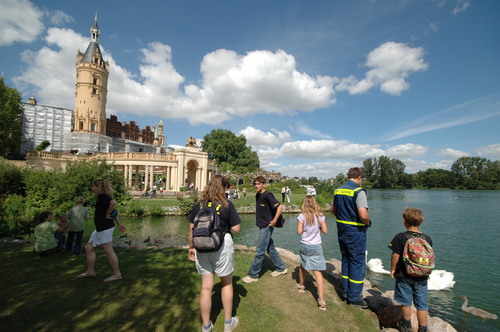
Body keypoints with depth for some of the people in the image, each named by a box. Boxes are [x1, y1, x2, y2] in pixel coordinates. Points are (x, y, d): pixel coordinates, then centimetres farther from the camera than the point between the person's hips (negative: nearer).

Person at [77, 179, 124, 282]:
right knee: (89, 248, 18)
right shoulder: (102, 197, 14)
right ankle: (90, 272, 29)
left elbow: (114, 202, -38)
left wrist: (107, 214, -23)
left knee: (109, 251, -3)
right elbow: (114, 212, 19)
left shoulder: (102, 196, -16)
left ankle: (117, 274, 6)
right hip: (100, 228, 11)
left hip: (105, 228, -11)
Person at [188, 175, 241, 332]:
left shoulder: (199, 204, 1)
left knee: (206, 286, 15)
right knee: (227, 283, 18)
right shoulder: (227, 204, -8)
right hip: (222, 245, -3)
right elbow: (236, 229, -9)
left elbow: (191, 228, 3)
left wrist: (191, 247, 13)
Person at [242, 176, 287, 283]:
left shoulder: (267, 195, -17)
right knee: (270, 248, 18)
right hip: (263, 226, 9)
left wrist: (274, 221, -21)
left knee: (259, 251, -3)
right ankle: (281, 268, 34)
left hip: (267, 226, -9)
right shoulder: (258, 195, 8)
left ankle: (253, 275, 7)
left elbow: (280, 206, -22)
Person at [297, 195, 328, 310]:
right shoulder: (320, 216, -6)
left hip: (305, 245, 0)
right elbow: (325, 231, -5)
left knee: (303, 266, 24)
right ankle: (321, 301, -6)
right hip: (316, 246, 0)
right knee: (318, 271, -1)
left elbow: (299, 231, -12)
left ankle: (301, 285, 46)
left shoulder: (302, 216, -11)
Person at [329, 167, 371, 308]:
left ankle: (345, 294, 30)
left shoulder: (338, 190, 5)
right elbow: (363, 215, -26)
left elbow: (332, 209, 15)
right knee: (358, 264, 7)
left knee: (346, 262, 19)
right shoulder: (359, 191, -18)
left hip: (342, 231, 7)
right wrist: (368, 222, -7)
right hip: (356, 232, -7)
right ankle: (355, 298, 17)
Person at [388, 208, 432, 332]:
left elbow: (395, 255, -14)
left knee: (406, 302, 13)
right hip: (421, 278, 3)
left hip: (404, 276, -2)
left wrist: (393, 269, 1)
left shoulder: (400, 237, -15)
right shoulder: (427, 239, -4)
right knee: (422, 305, 13)